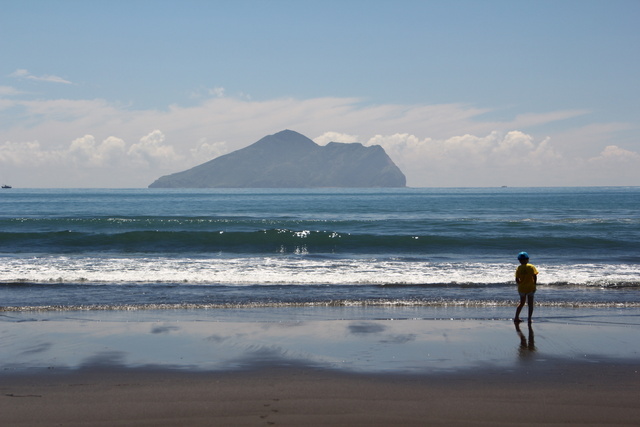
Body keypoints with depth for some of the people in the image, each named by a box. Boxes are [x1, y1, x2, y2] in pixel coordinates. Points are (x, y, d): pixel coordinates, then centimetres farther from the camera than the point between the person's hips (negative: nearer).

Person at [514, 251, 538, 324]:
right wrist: (534, 285, -5)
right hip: (530, 288, -2)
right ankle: (529, 319, 4)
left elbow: (517, 280, -5)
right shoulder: (531, 267, -7)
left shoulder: (518, 268, -3)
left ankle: (516, 318, 20)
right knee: (530, 304, 8)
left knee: (522, 303, 19)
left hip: (521, 288, 2)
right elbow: (535, 276, -14)